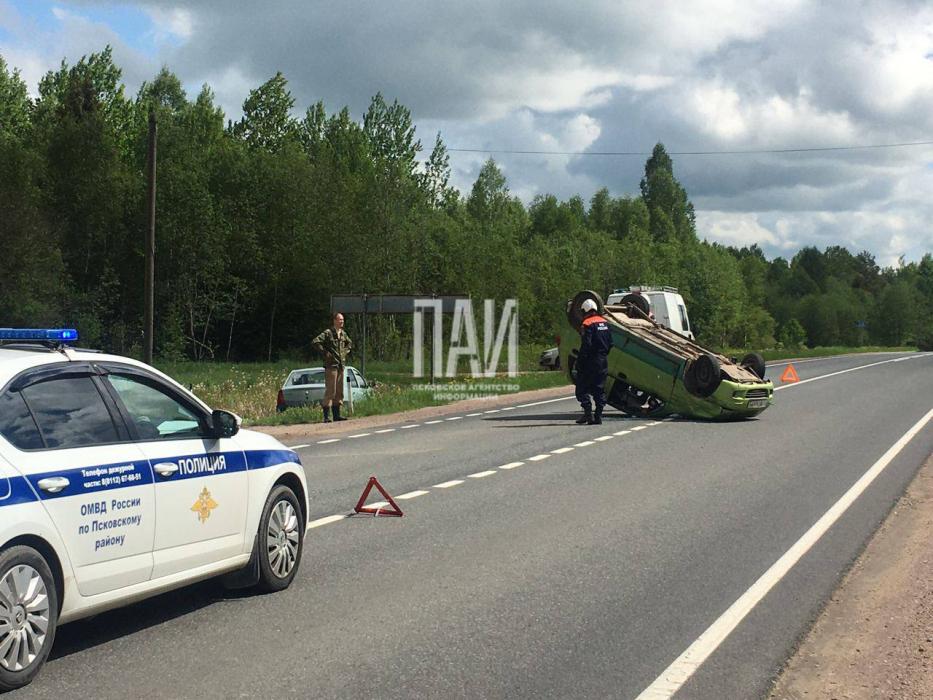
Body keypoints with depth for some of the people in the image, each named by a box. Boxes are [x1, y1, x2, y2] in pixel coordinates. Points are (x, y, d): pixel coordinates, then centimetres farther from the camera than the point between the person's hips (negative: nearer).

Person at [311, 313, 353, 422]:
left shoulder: (343, 334, 13)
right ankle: (326, 416, -6)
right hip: (331, 365, -8)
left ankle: (337, 414, 16)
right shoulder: (328, 333, -10)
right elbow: (314, 342, -17)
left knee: (339, 391, 10)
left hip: (341, 365, 8)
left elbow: (349, 343, 32)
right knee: (330, 391, -9)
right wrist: (325, 352, -14)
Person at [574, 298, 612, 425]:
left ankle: (588, 412, -11)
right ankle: (598, 416, 7)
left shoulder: (587, 324, -13)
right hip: (602, 361, 7)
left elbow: (586, 345, -19)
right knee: (599, 389, 10)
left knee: (582, 388, 0)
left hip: (590, 362, -7)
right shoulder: (604, 322, 12)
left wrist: (579, 361, -13)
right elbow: (610, 343, 15)